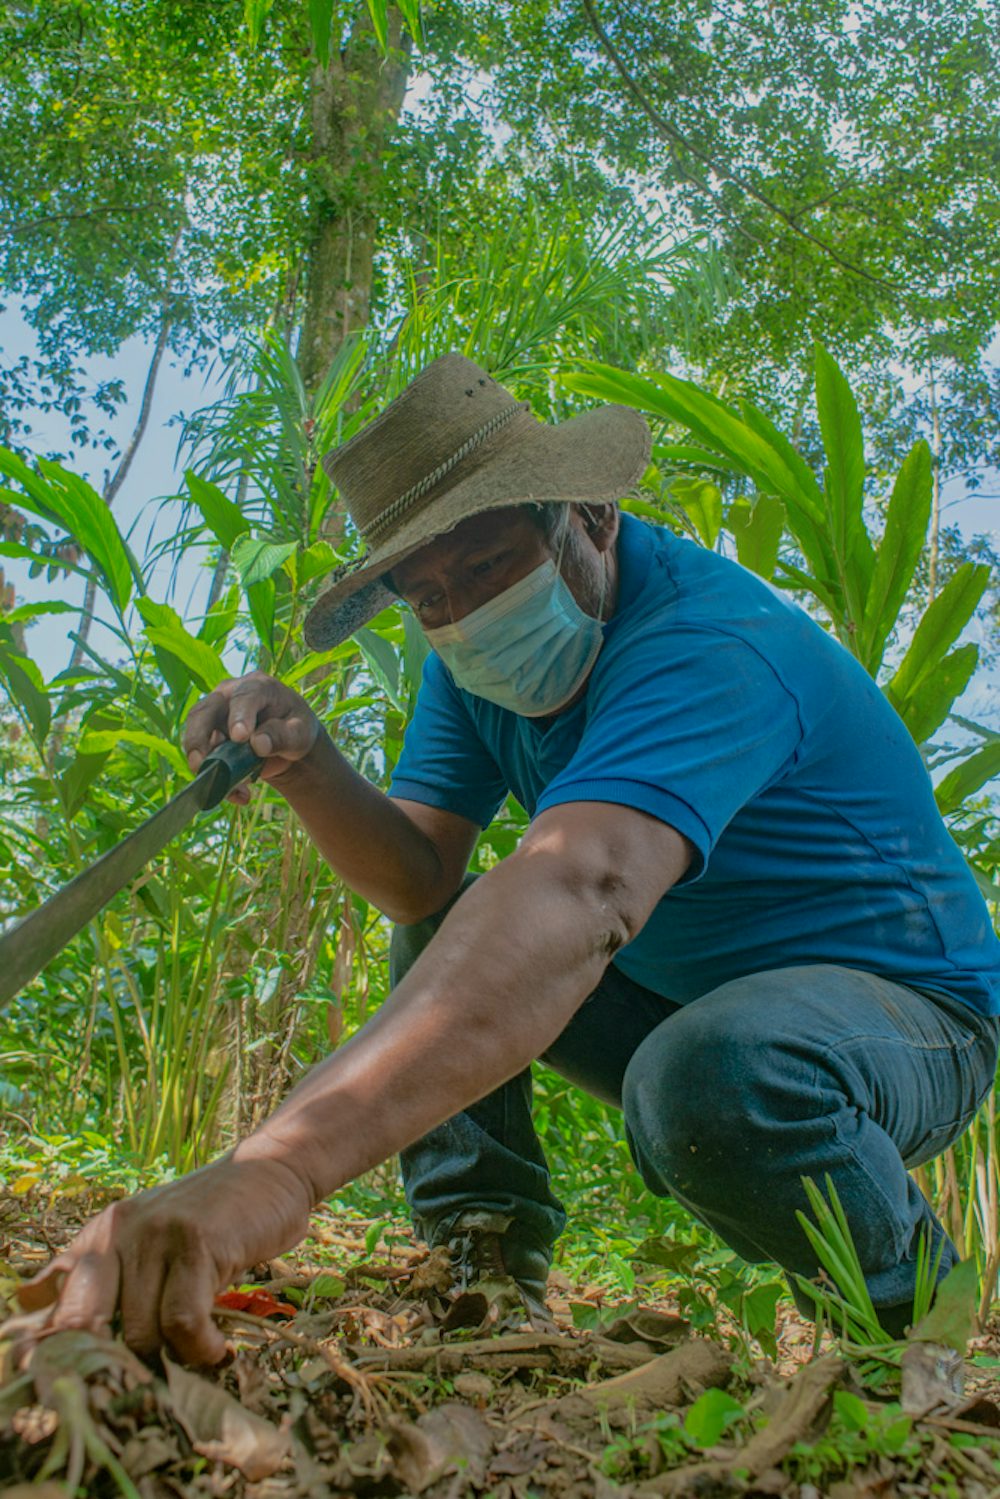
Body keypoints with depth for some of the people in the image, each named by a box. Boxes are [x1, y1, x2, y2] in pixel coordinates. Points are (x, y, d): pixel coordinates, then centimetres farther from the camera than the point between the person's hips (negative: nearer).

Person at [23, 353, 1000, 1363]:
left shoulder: (706, 642, -31)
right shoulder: (478, 662, -3)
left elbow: (579, 894, -49)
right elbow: (418, 879, -8)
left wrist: (279, 1165, -60)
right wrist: (301, 759, -30)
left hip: (910, 1006, -6)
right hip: (677, 994, 7)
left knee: (711, 1079, -38)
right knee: (442, 941, -5)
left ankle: (915, 1314, -7)